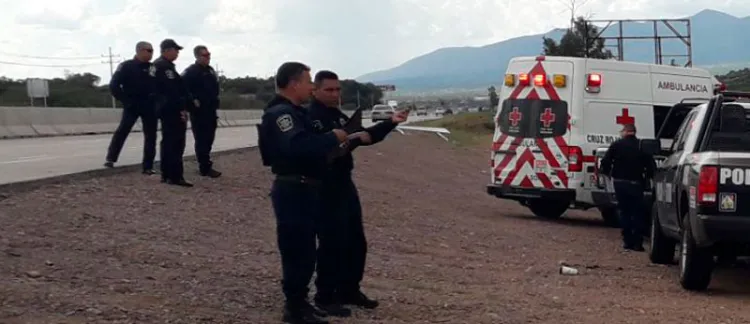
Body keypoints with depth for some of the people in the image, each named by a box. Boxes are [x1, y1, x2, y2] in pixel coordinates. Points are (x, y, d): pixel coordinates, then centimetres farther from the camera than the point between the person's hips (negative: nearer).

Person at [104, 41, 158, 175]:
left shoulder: (154, 68, 8)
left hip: (150, 106, 4)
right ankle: (110, 159, -10)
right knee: (123, 130, -17)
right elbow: (114, 85, -7)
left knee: (150, 135, 3)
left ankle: (148, 166, 9)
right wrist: (125, 101, -10)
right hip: (132, 106, -4)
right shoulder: (126, 66, -3)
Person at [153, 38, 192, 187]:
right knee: (176, 143, -11)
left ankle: (167, 174, 17)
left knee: (169, 142, 13)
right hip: (172, 110, -11)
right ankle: (175, 176, -12)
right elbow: (171, 91, -22)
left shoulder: (160, 65, 20)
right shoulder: (164, 66, -14)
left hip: (167, 109, 11)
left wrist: (181, 107, 19)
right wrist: (181, 108, -21)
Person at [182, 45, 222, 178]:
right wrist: (192, 100, -20)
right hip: (199, 111, -8)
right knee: (201, 139, -7)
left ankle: (205, 165, 21)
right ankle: (205, 168, -7)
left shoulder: (211, 70, 16)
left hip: (211, 110, 8)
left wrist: (215, 102, 18)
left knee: (208, 138, 12)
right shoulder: (191, 71, -11)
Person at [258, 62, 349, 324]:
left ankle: (298, 301, 27)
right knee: (296, 248, -4)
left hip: (303, 189, 11)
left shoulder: (293, 112, 17)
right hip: (293, 190, -11)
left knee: (304, 248, 17)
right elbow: (297, 146, -34)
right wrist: (332, 138, -26)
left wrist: (331, 143, 2)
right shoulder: (281, 113, -18)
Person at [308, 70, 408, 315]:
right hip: (324, 190, -9)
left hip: (345, 185, 9)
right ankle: (325, 297, 5)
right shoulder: (310, 118, -14)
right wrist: (346, 140, -30)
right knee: (332, 244, -6)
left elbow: (365, 136, 19)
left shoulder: (339, 116, 15)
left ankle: (349, 291, 26)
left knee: (356, 242, 14)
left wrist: (391, 123, 7)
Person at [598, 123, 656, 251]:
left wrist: (607, 172, 10)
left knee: (624, 211, 11)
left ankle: (627, 240, 8)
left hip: (619, 182, 1)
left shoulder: (616, 145, -2)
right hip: (635, 183, -1)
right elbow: (651, 165, -5)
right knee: (638, 212, 6)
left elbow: (606, 162, -7)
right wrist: (647, 177, 10)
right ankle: (637, 242, 0)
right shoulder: (642, 146, -1)